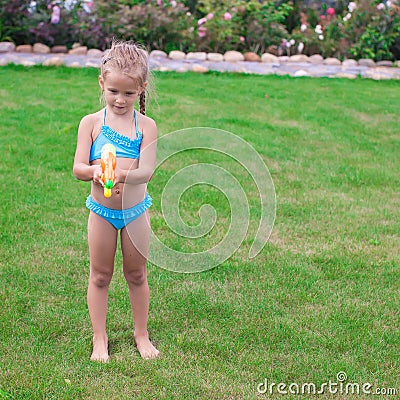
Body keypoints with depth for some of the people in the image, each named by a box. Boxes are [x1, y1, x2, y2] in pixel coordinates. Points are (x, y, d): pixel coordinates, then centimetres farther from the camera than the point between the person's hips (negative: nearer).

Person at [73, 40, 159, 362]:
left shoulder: (146, 126, -6)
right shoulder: (91, 123, -5)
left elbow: (147, 171, -18)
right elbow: (77, 168, -11)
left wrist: (124, 174, -39)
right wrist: (95, 171, -34)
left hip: (136, 210, 0)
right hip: (102, 210, 0)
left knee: (137, 275, 14)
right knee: (100, 275, 11)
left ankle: (142, 334, 31)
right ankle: (100, 338, 25)